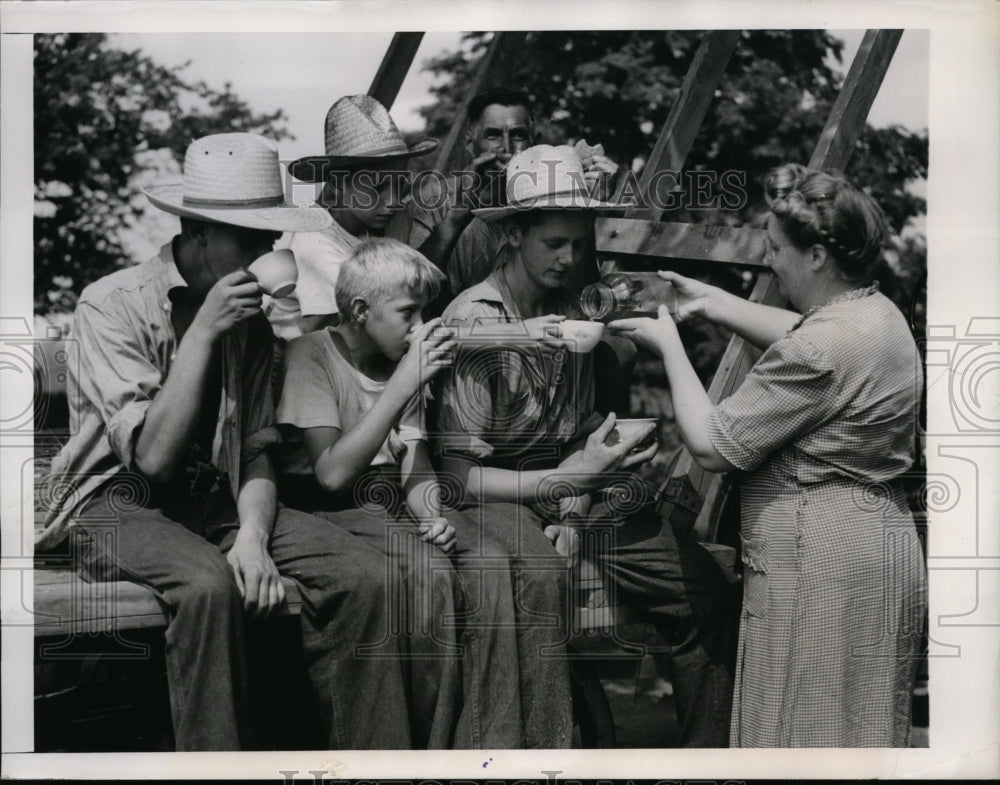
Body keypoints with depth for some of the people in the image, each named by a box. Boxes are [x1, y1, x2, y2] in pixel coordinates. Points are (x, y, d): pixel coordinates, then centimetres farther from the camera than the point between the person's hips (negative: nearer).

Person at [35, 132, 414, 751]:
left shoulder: (250, 317, 8)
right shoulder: (112, 305, -10)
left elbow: (258, 451, 8)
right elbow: (153, 455, -19)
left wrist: (253, 536, -12)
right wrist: (204, 331, -20)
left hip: (218, 502, 5)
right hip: (120, 505, -5)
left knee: (364, 573, -18)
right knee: (209, 583, -38)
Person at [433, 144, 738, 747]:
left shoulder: (573, 314, 9)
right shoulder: (472, 322, -11)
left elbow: (582, 431, 11)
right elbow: (459, 471, -14)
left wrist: (574, 513, -7)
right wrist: (564, 481, -25)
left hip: (569, 493, 6)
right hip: (498, 496, -6)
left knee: (705, 588, -8)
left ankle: (706, 751, 7)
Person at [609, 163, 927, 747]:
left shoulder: (821, 349, -24)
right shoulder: (876, 311, 6)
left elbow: (713, 446, -18)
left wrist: (669, 346, -6)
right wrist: (711, 301, 22)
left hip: (820, 562, -10)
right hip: (880, 541, 10)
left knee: (805, 732, 2)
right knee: (865, 730, 18)